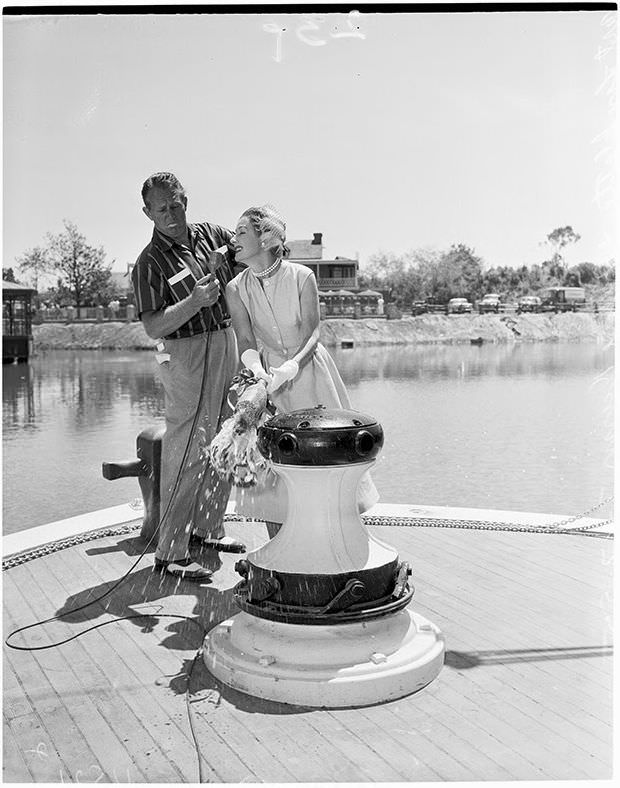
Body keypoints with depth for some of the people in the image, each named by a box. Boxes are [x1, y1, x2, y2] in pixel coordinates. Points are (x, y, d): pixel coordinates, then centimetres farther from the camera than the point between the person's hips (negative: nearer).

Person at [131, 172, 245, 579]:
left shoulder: (210, 234, 7)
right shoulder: (150, 262, -10)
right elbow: (154, 327, -15)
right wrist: (195, 301, -26)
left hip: (227, 344, 7)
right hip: (187, 355, -7)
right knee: (186, 453, -8)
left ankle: (208, 527, 30)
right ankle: (171, 552, 0)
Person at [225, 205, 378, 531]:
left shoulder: (301, 277, -15)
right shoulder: (236, 289, -8)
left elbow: (312, 334, -15)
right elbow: (246, 342, -10)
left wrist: (291, 366, -32)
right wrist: (259, 371, -30)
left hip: (309, 371, -2)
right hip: (269, 374, 2)